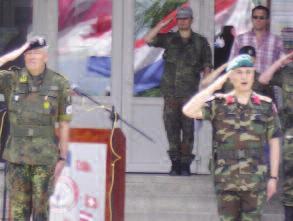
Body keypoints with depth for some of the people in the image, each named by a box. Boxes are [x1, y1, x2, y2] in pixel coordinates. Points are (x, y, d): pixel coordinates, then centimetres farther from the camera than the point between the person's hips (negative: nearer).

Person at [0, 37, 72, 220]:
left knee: (40, 205, 3)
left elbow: (64, 125, -1)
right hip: (17, 154, 1)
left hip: (45, 155, -1)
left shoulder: (60, 84, -5)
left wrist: (62, 159, -3)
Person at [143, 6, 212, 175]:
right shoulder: (169, 39, 11)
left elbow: (207, 66, 6)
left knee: (188, 128, -3)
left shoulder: (200, 42, 7)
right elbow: (148, 39, 2)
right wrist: (161, 25, -4)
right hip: (170, 92, 2)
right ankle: (175, 163, 4)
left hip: (189, 93, -2)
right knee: (171, 127, -1)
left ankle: (185, 164, 1)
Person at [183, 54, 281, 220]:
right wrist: (214, 87, -13)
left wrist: (273, 178, 3)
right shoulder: (219, 104, 1)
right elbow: (189, 111, -15)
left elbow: (274, 142, 6)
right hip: (226, 180, 0)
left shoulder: (266, 105, 2)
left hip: (255, 180, 0)